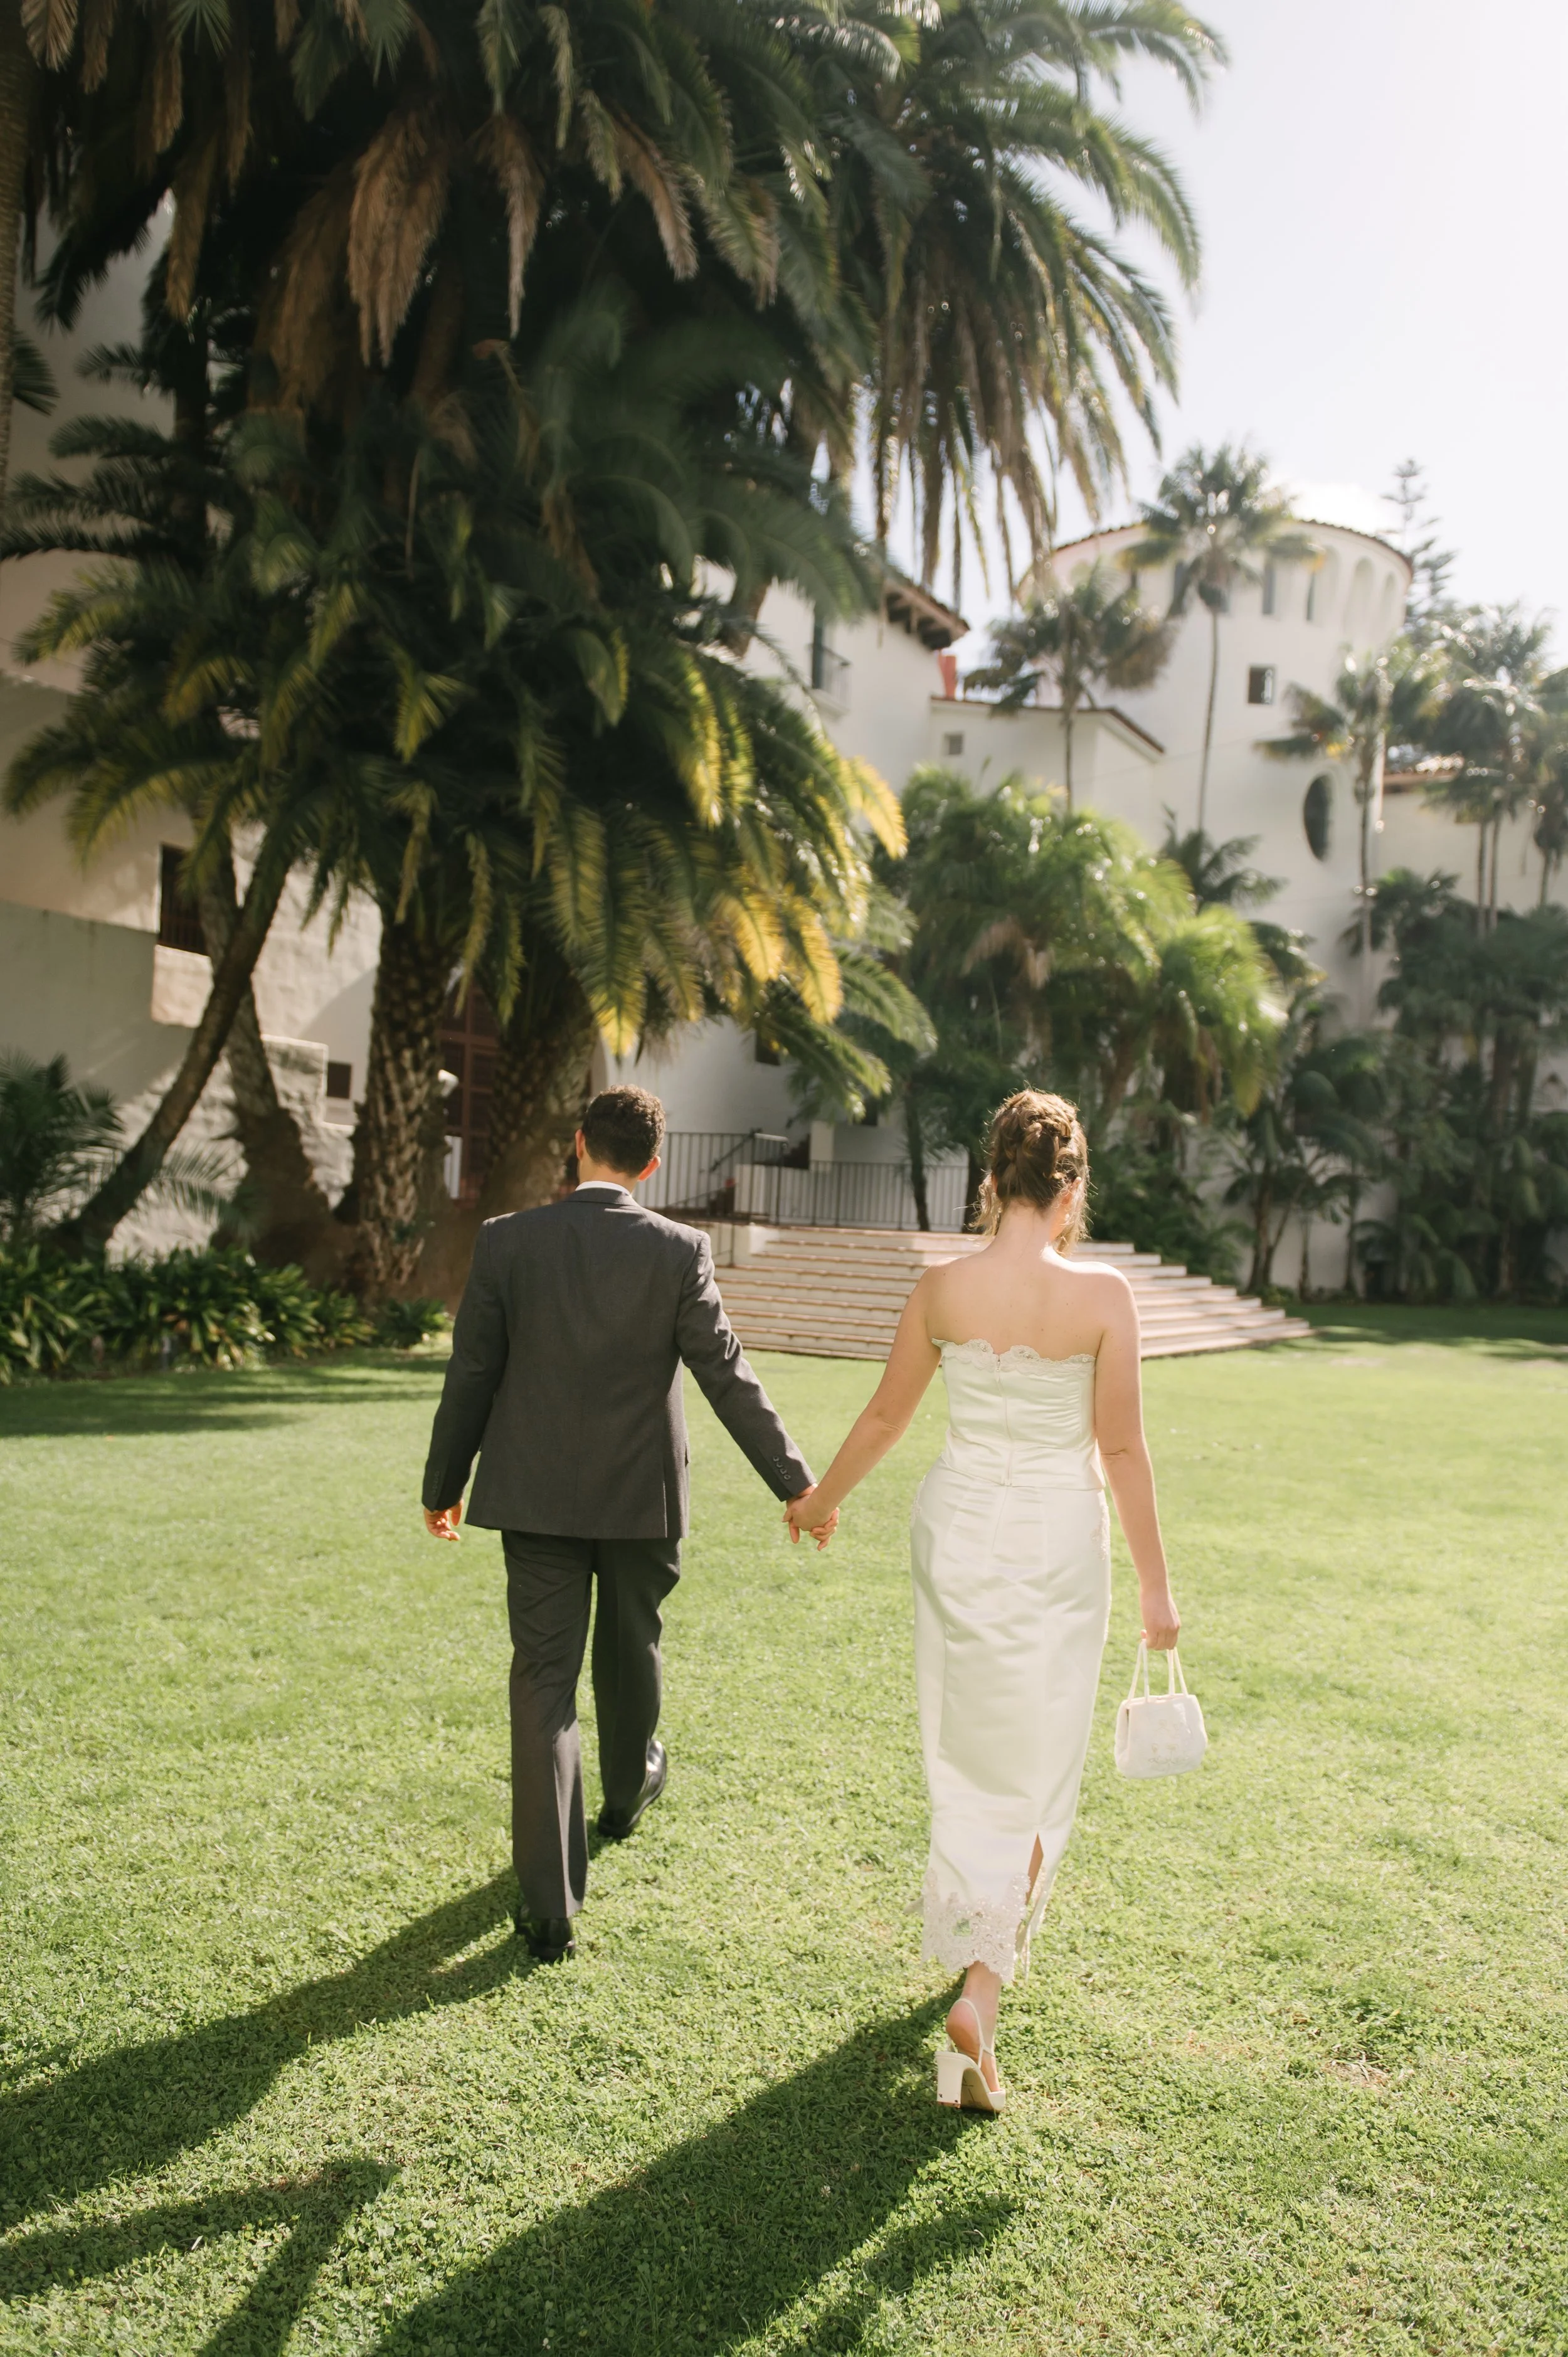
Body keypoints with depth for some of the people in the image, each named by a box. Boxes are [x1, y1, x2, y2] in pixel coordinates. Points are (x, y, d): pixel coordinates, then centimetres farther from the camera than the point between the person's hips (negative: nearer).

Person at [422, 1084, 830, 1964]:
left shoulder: (507, 1242, -8)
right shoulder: (678, 1251, -11)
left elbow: (472, 1376, -3)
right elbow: (727, 1375, -9)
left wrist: (443, 1485, 10)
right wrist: (797, 1481, 0)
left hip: (537, 1496, 0)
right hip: (642, 1495, 0)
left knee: (545, 1678, 4)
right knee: (631, 1648, 24)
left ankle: (551, 1907, 2)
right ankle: (629, 1789, 51)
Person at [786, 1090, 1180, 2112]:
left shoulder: (943, 1287, -8)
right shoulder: (1103, 1294, -16)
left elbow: (887, 1415, 2)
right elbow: (1121, 1449, -11)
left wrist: (823, 1499, 20)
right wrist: (1157, 1585, 0)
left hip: (959, 1530, 3)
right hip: (1058, 1544, -3)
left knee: (967, 1754, 22)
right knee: (1034, 1775, 11)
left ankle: (972, 1940, 41)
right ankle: (982, 1993, 1)